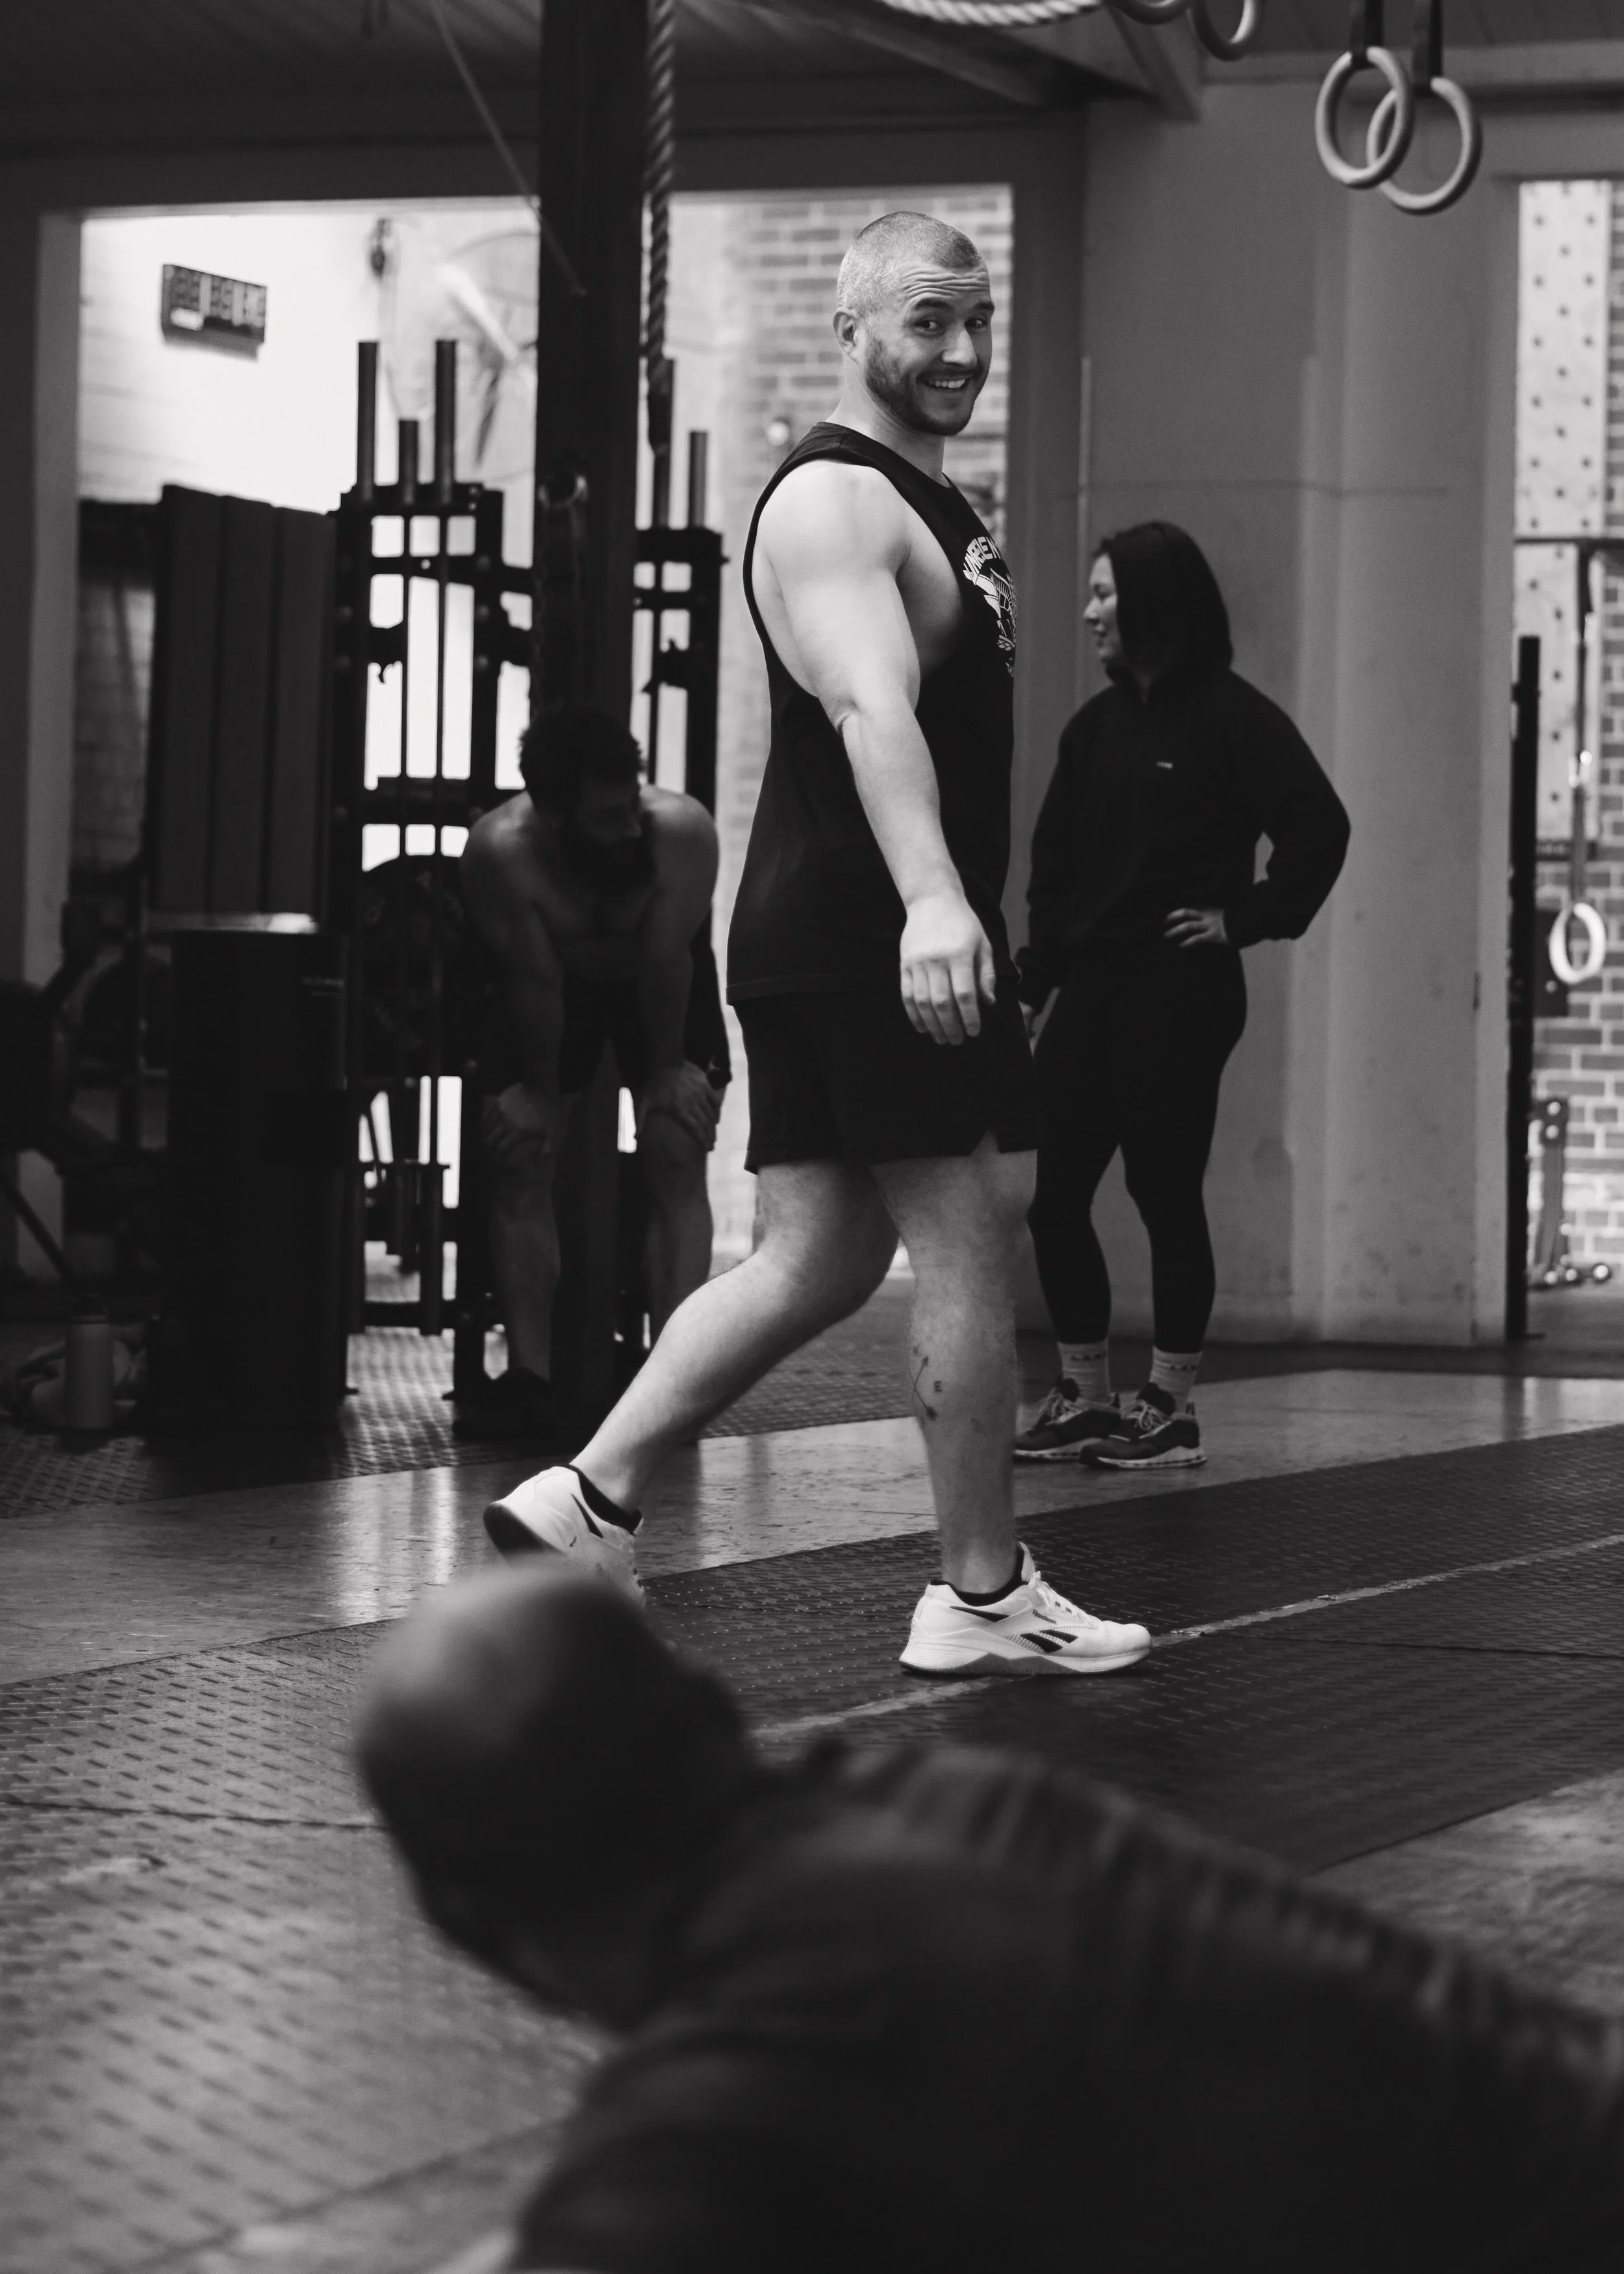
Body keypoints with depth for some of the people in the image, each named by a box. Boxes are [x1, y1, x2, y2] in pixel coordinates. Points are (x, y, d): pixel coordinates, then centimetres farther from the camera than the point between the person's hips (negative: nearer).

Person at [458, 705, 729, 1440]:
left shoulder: (683, 831, -36)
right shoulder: (500, 851, -34)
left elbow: (666, 964, -26)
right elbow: (534, 980, -25)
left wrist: (665, 1074, -15)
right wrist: (542, 1093, -14)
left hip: (663, 987, -1)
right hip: (553, 989, 1)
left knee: (678, 1153, -13)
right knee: (519, 1160, -7)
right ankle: (530, 1376, -4)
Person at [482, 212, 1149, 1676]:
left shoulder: (929, 503, 21)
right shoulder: (836, 502, -12)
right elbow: (869, 704, -30)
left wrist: (959, 915, 35)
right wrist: (934, 901, -44)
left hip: (839, 942, 10)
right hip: (875, 935, -10)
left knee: (818, 1258, 9)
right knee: (968, 1241, -5)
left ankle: (588, 1502, 8)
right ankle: (983, 1599, 2)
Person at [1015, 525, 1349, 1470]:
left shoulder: (1233, 719, -7)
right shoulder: (1100, 724, 14)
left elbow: (1319, 828, -12)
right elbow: (1057, 852, 15)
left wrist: (1245, 920, -10)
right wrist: (1039, 963, 4)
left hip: (1179, 992, -7)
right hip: (1090, 986, 7)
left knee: (1165, 1189, -3)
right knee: (1053, 1192, 2)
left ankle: (1173, 1407, 7)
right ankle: (1087, 1401, 12)